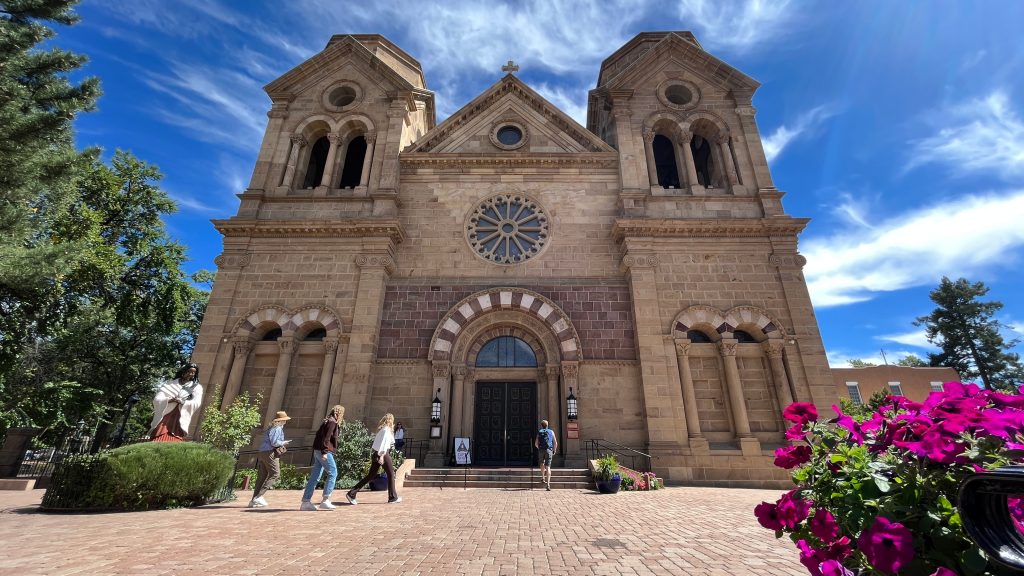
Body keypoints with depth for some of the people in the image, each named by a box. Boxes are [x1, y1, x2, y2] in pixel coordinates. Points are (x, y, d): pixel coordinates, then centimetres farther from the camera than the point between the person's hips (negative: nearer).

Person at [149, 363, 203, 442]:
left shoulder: (196, 387, 9)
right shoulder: (170, 383, 13)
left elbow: (196, 403, -4)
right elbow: (157, 399, 3)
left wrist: (182, 402, -20)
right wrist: (169, 400, -17)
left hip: (179, 420, -1)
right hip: (164, 417, 2)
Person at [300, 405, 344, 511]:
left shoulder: (327, 421, 18)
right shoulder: (333, 422, -10)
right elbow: (327, 437, -19)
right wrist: (325, 452, -23)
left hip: (318, 451, 10)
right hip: (324, 451, -10)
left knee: (315, 476, 10)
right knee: (333, 473, -3)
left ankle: (306, 501, 12)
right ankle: (325, 500, -2)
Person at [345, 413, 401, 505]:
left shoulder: (381, 429, 15)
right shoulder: (387, 429, -10)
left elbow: (380, 442, 16)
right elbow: (384, 442, -20)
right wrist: (381, 455, -26)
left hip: (376, 453, 8)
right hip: (383, 454, -8)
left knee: (371, 475, 9)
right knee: (391, 474, 5)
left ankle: (351, 494, 5)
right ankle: (393, 497, 11)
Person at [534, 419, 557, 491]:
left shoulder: (539, 432, 11)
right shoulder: (551, 432, 11)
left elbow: (536, 444, 7)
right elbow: (555, 443, 7)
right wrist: (554, 450, 18)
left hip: (541, 450, 1)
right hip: (549, 450, -1)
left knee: (542, 463, 28)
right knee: (548, 467, -3)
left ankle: (543, 477, 25)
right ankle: (548, 484, -12)